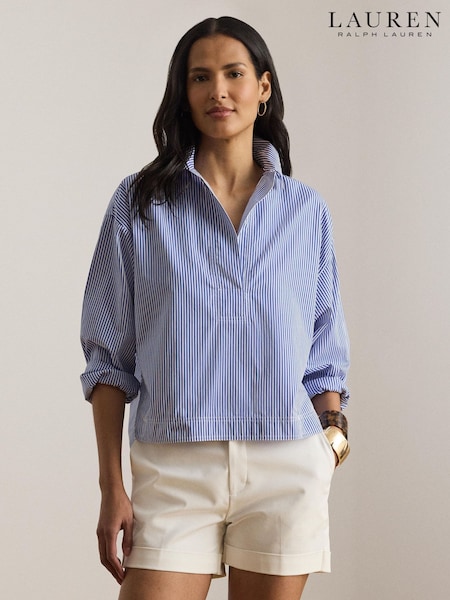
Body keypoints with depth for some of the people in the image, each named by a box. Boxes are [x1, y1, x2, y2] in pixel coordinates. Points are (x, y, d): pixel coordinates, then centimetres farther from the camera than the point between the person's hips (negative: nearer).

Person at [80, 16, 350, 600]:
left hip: (287, 468, 2)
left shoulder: (306, 209, 10)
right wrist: (111, 487, -2)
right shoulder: (140, 202, 5)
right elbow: (110, 358, 4)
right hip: (174, 467, -1)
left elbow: (324, 353, 15)